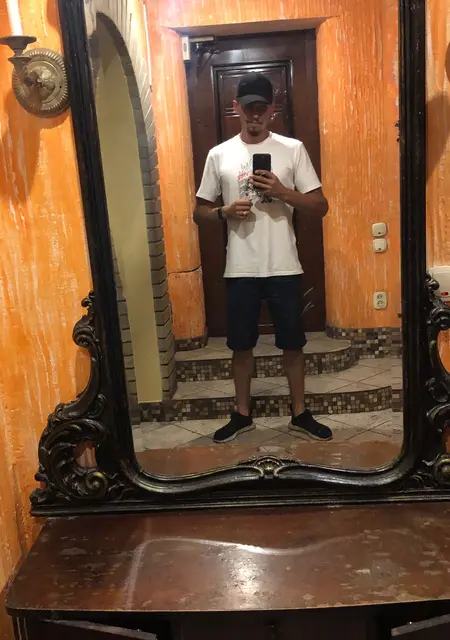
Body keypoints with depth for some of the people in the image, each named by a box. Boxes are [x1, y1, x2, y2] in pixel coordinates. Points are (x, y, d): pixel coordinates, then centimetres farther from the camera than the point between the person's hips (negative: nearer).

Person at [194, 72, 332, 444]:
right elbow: (199, 212, 8)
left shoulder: (293, 149, 0)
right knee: (241, 345, 11)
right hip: (240, 270, 1)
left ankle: (300, 414, 28)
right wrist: (225, 212, -13)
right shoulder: (219, 155, 4)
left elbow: (320, 207, -1)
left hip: (284, 267, -1)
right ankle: (243, 415, 29)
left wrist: (284, 192, -18)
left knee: (293, 343, 10)